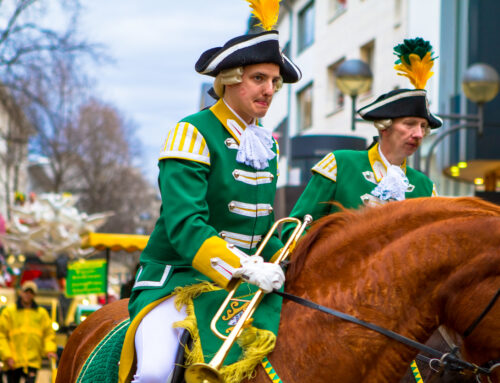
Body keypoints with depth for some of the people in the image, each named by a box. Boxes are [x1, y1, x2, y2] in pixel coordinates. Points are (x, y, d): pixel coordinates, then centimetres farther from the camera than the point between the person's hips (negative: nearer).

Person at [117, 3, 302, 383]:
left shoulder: (267, 143, 13)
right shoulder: (193, 133, -10)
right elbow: (184, 226, -21)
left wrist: (277, 268, 3)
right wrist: (244, 267, -31)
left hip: (243, 282, 7)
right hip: (175, 278, -7)